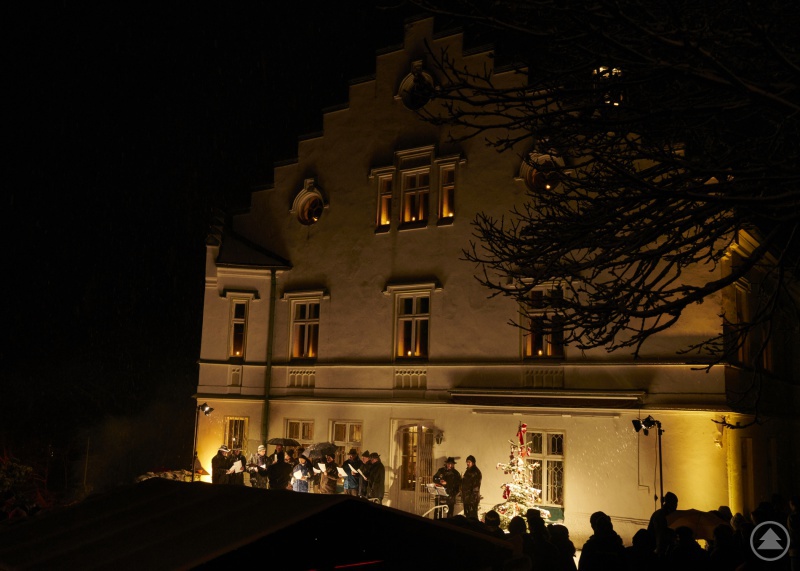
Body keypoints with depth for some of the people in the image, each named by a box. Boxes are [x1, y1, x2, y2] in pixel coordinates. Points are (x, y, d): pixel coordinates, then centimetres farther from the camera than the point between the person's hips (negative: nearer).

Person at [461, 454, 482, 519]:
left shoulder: (476, 472, -10)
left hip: (472, 497, -8)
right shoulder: (467, 471, 16)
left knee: (473, 516, -8)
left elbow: (476, 485, -15)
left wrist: (473, 497, -19)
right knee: (467, 515, 9)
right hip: (466, 497, 8)